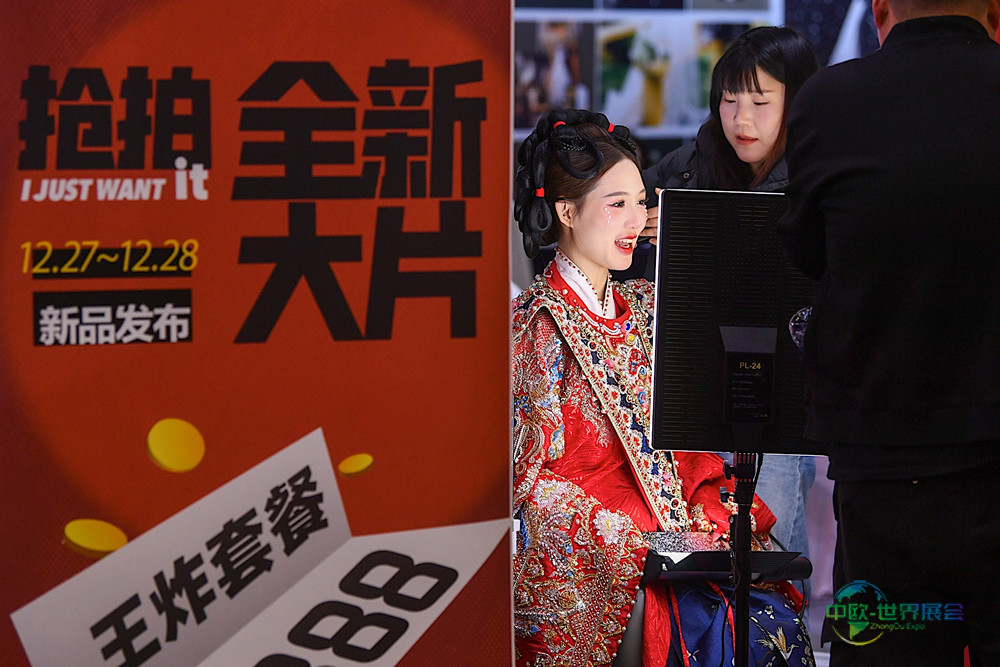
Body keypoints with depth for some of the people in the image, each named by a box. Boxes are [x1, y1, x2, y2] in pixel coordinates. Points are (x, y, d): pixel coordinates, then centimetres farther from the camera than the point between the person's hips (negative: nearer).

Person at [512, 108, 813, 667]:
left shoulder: (645, 307, 15)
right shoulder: (535, 325, -4)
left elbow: (690, 449, 16)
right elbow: (534, 480, -9)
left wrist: (714, 516, -4)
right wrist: (639, 546, -16)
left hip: (675, 535, 6)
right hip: (581, 568, -6)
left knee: (776, 616, -18)